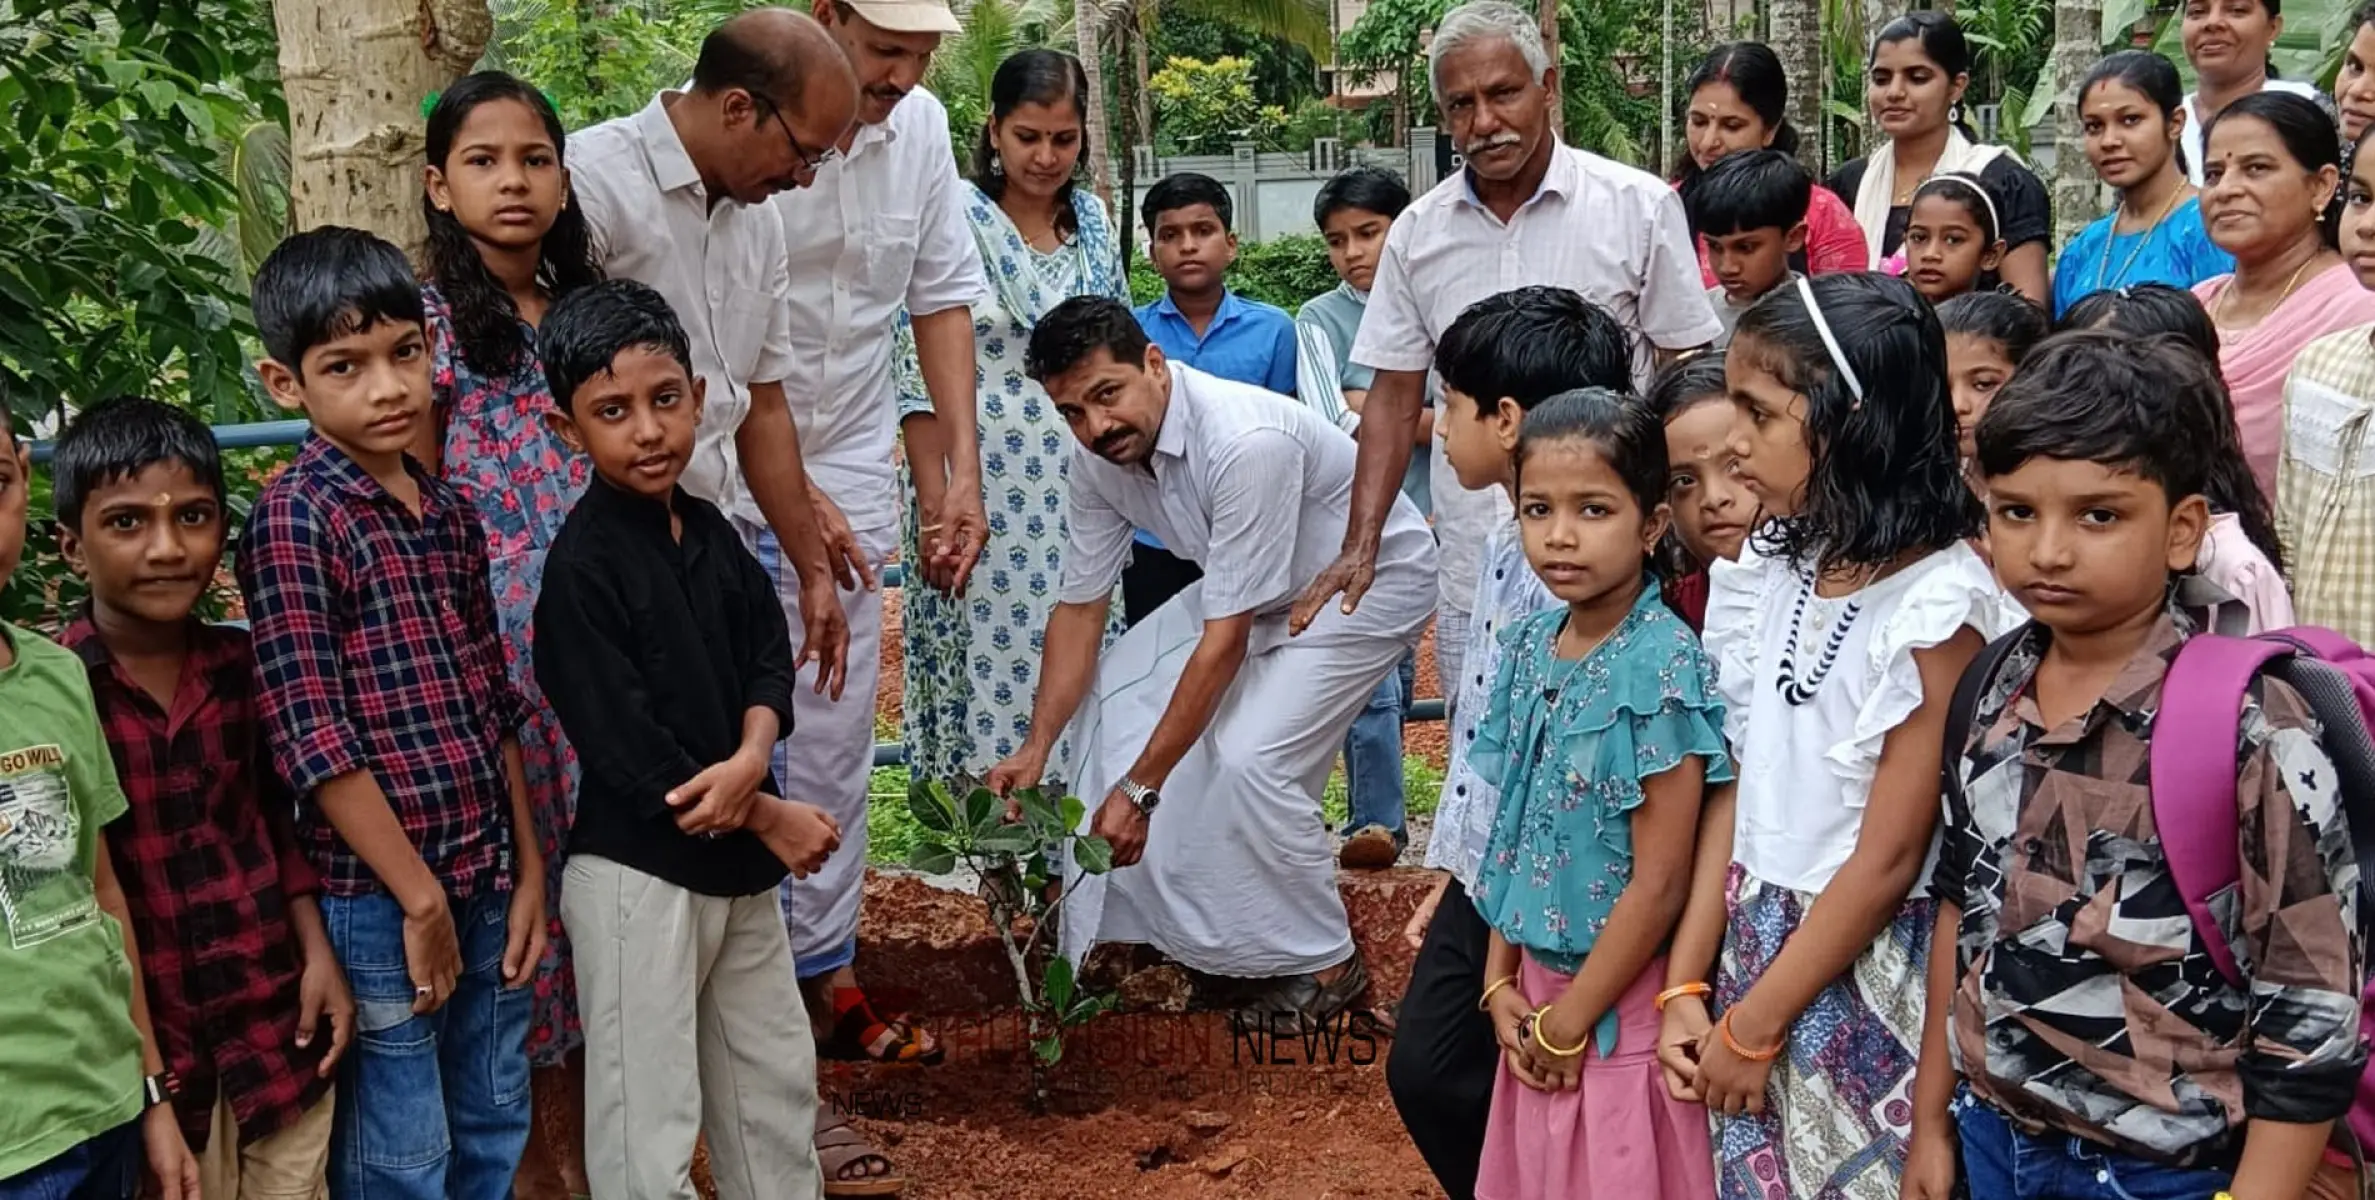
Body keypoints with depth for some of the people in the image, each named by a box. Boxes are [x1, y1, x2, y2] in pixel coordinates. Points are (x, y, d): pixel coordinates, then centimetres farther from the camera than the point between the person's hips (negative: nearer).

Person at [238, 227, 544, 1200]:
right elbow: (313, 738, -17)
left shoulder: (450, 512, 7)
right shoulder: (293, 518, -13)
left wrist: (529, 871, 10)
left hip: (488, 879, 6)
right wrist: (421, 897, -15)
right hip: (377, 896, -6)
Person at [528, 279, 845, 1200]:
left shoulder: (709, 531, 4)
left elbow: (769, 654, 3)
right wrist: (774, 818, -13)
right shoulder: (582, 566, -18)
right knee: (650, 1120, 2)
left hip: (737, 858, 8)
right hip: (636, 872, -8)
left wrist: (750, 762, -18)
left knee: (777, 1072, 21)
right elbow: (629, 755, -20)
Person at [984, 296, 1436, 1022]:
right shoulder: (1101, 455, -13)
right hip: (1256, 587, 8)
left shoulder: (1246, 441, -38)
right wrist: (1036, 748, -10)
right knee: (1117, 690, -2)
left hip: (1369, 581, -8)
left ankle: (1324, 963, -1)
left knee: (1251, 756, -23)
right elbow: (1080, 607, -3)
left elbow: (1225, 642, -35)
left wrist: (1140, 789, -32)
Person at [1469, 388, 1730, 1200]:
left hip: (1622, 997, -6)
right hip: (1538, 984, 6)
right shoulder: (1531, 646, 0)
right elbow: (1514, 829, 7)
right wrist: (1501, 982, 4)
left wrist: (1573, 1017, -13)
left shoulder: (1662, 665, -20)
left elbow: (1660, 884, -19)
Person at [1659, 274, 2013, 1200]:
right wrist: (1686, 985, 0)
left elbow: (1886, 860, -17)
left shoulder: (1938, 604, -19)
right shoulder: (1778, 564, 2)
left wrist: (1751, 1028, -11)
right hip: (1754, 945, 6)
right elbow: (1739, 782, 2)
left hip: (1865, 975, -6)